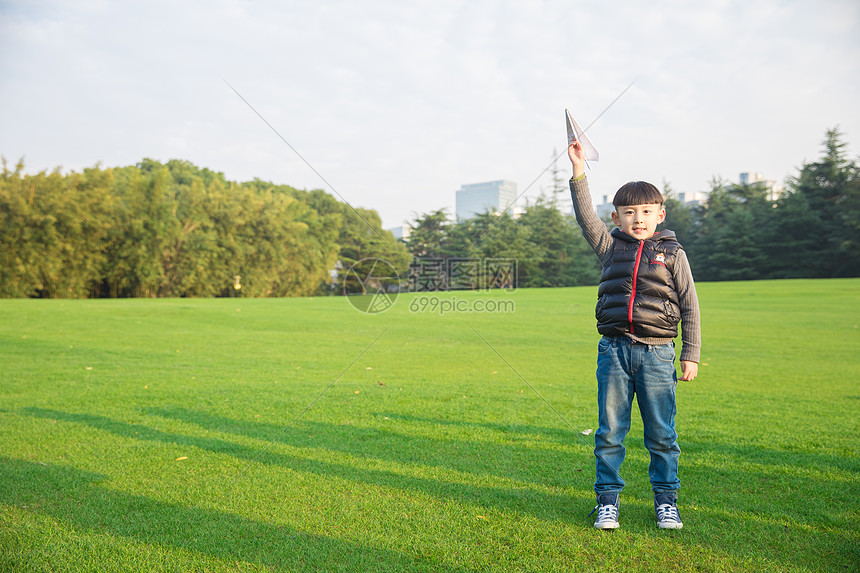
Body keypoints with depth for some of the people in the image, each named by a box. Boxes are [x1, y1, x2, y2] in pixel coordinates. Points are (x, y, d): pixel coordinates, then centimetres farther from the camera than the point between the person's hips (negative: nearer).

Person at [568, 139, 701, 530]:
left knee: (661, 434, 7)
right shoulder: (610, 247, 9)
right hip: (614, 350, 1)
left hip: (656, 353, -1)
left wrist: (690, 355, 1)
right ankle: (607, 500, 19)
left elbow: (689, 307, 5)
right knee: (609, 431, 6)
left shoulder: (672, 253, 5)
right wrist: (579, 172, -11)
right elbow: (586, 217, -2)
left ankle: (665, 500, 24)